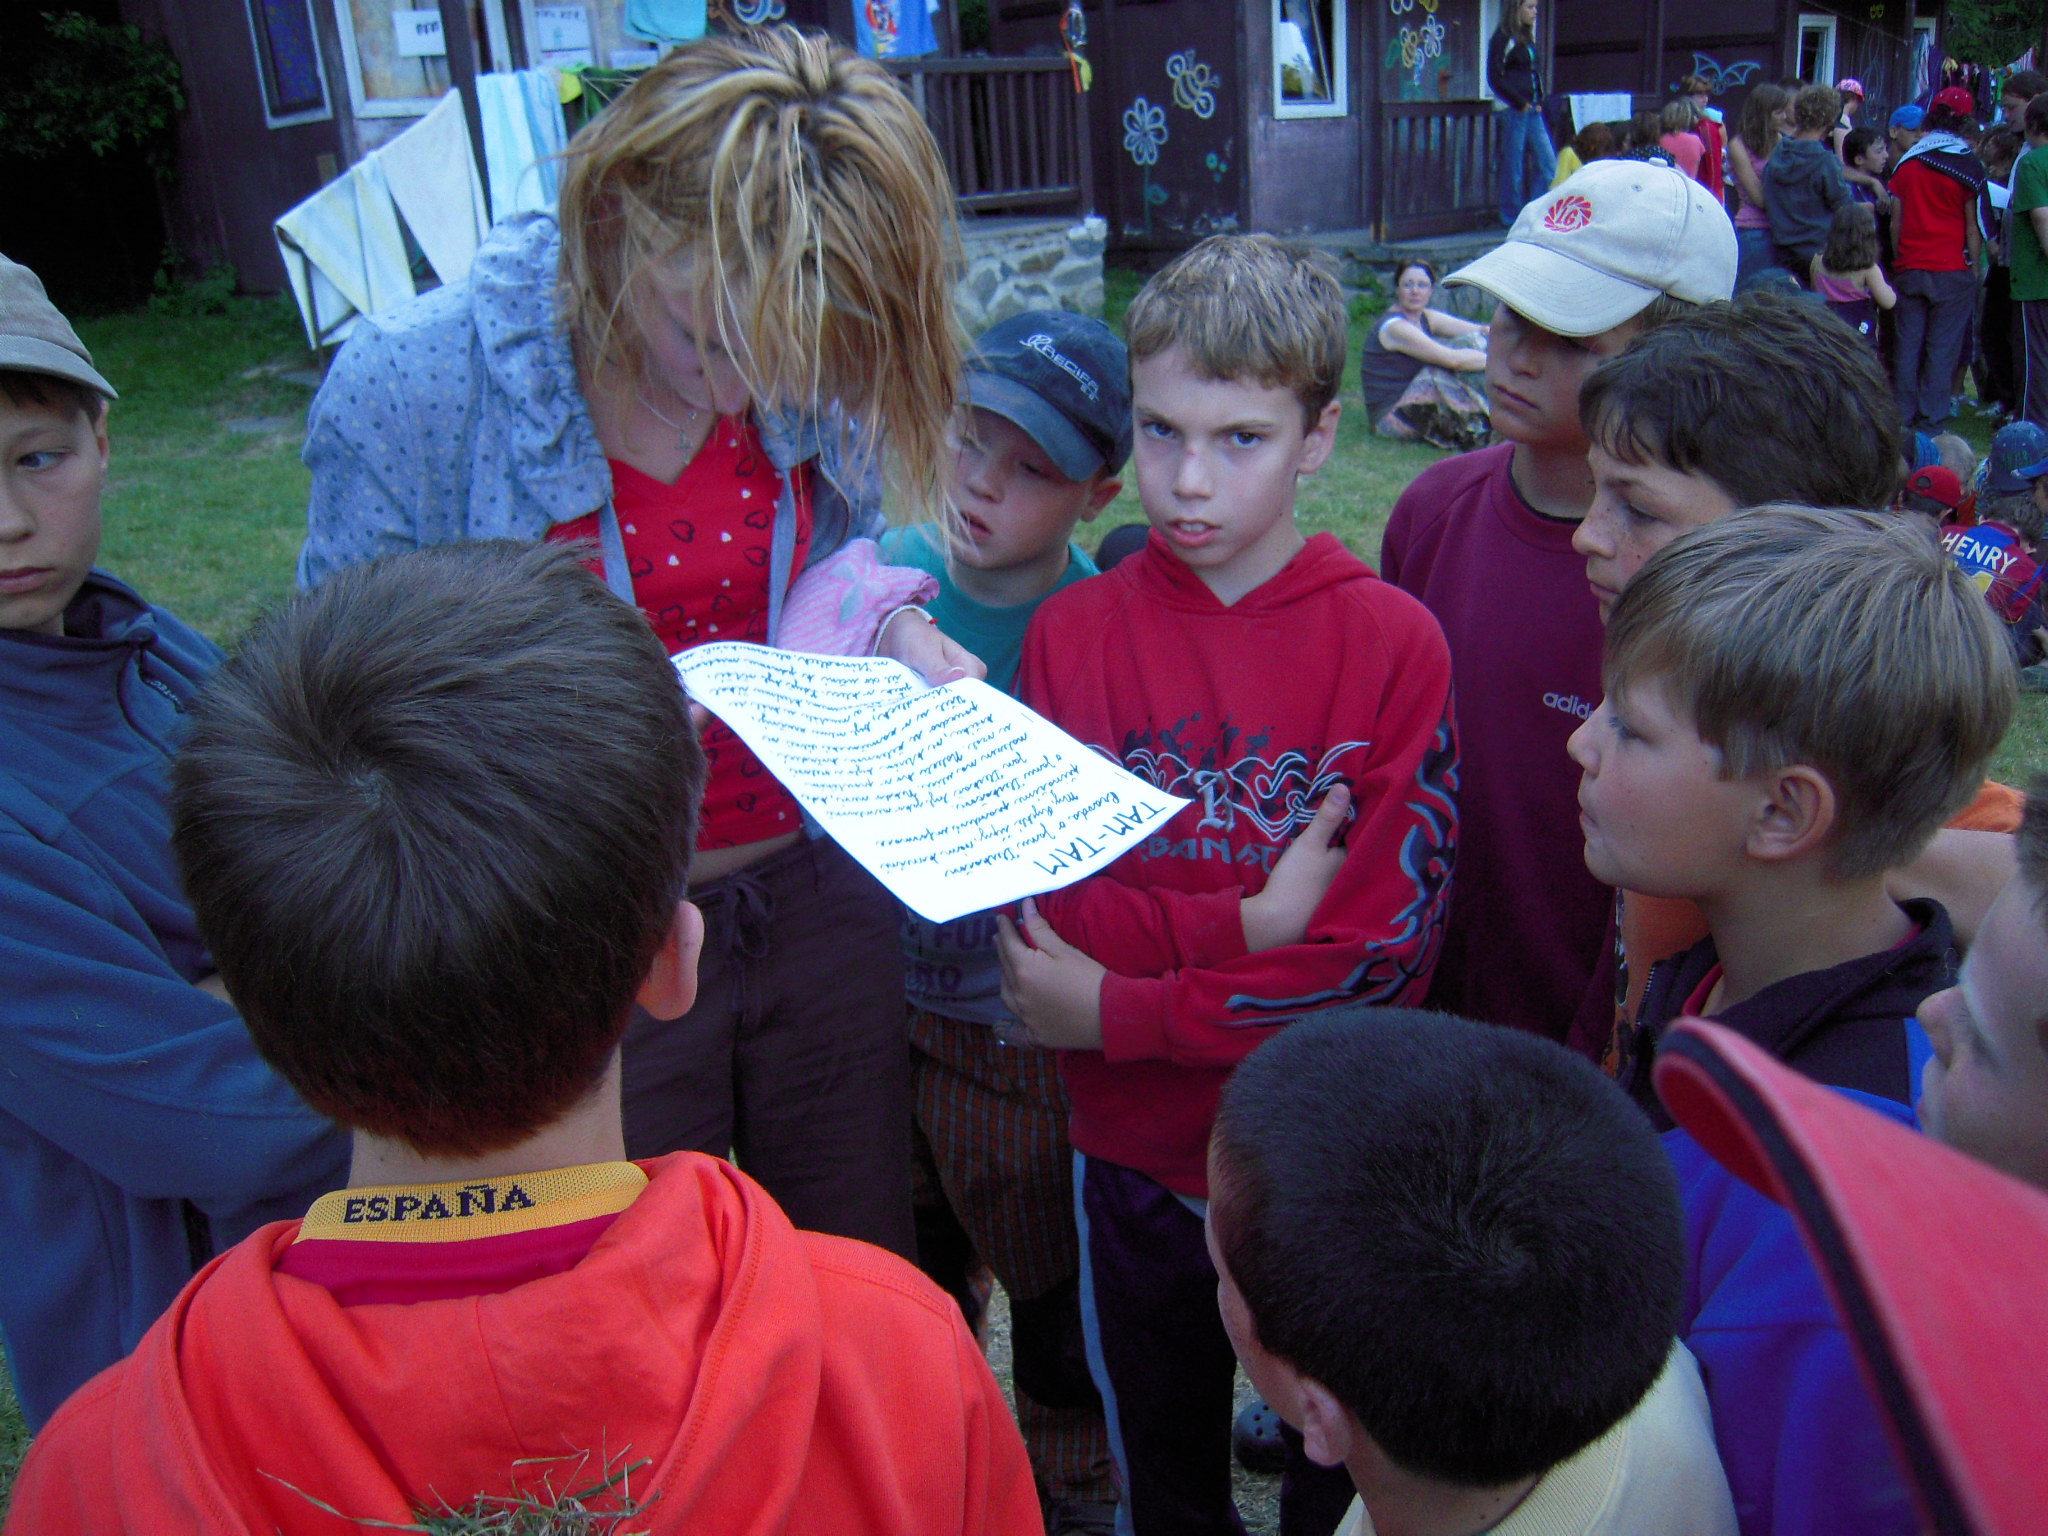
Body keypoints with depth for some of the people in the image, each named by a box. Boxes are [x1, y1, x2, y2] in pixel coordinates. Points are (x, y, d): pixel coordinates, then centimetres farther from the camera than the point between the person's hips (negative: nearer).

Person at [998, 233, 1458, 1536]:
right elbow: (1050, 905, -12)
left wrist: (1118, 1010, -17)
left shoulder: (1393, 641, -13)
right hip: (1137, 1151, 2)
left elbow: (1387, 942, -17)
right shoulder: (1074, 633, -6)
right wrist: (1247, 921, -24)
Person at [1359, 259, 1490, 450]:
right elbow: (1452, 359, -25)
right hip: (1391, 418, -9)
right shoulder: (1395, 327, -19)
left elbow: (1481, 331, 0)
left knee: (1473, 341, 1)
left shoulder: (1427, 318, 8)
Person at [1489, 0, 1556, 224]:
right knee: (1513, 164, -3)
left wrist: (1538, 101, 10)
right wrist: (1520, 103, -14)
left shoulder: (1527, 37, 17)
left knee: (1547, 163, 4)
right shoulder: (1503, 38, -6)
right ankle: (1511, 219, 5)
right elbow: (1495, 78, -12)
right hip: (1514, 110, -8)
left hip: (1531, 109, 8)